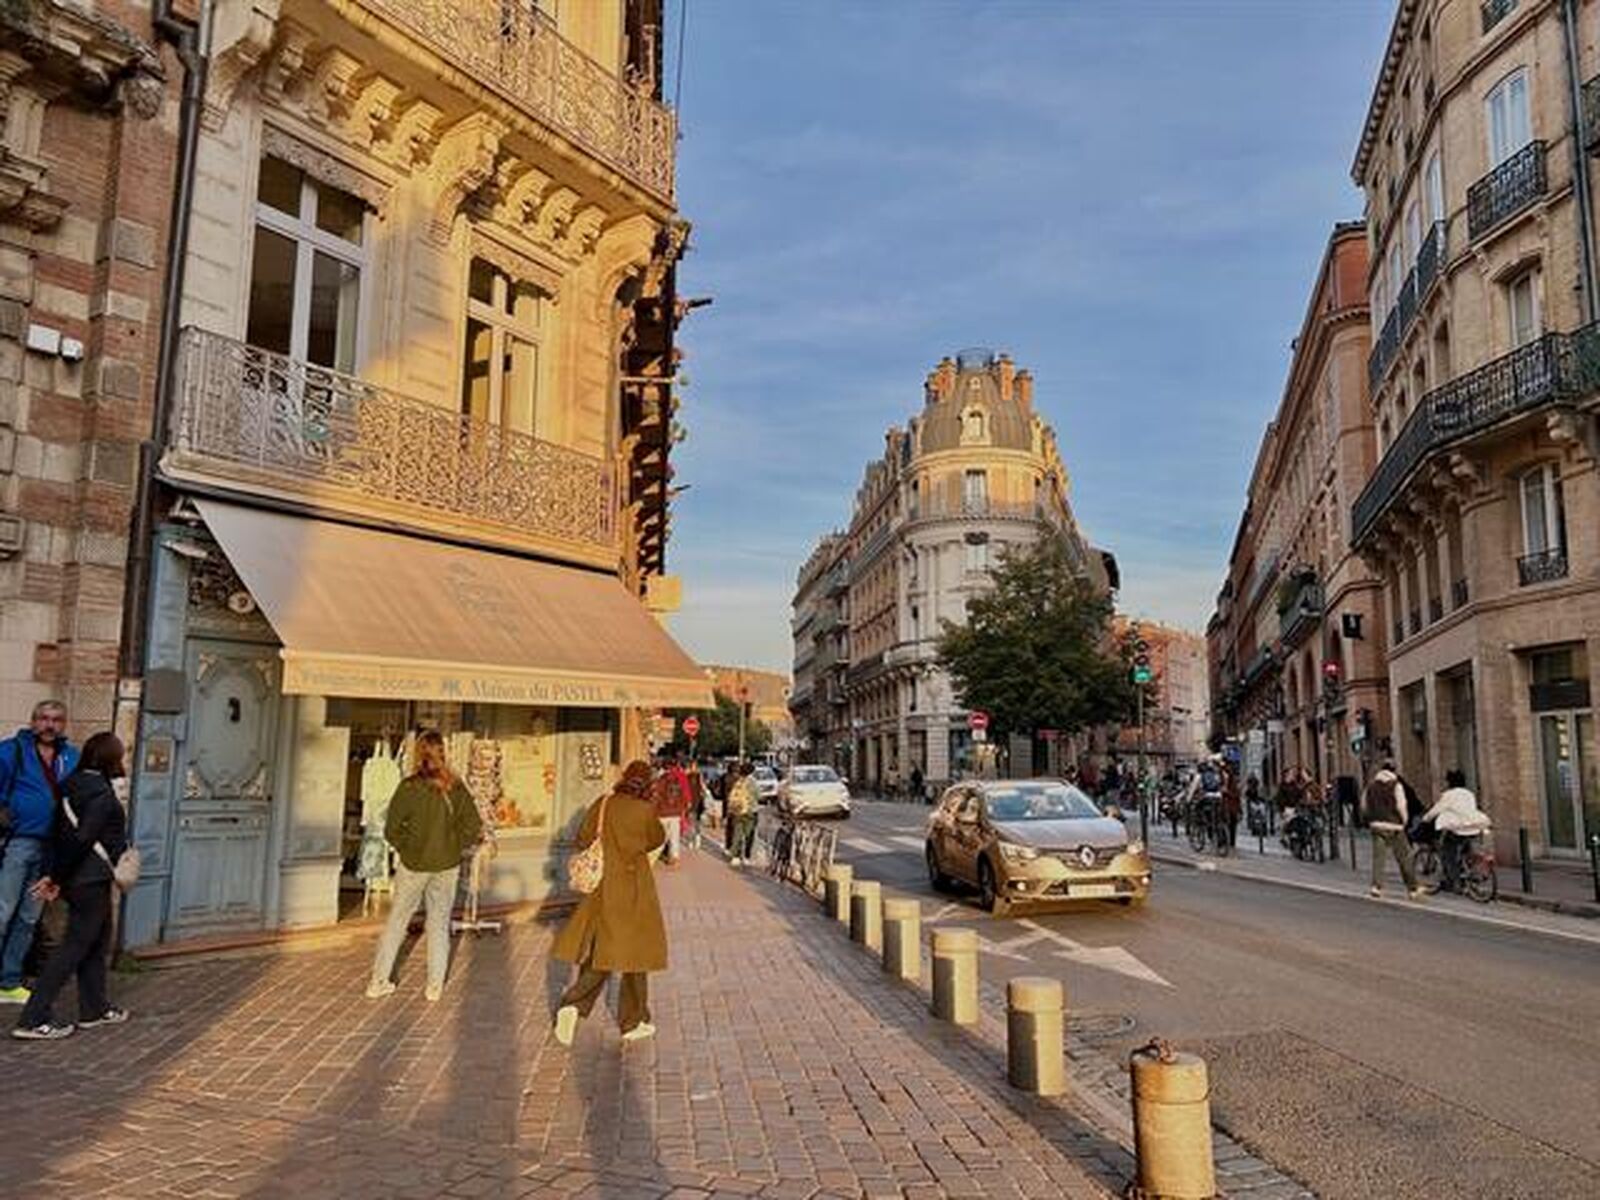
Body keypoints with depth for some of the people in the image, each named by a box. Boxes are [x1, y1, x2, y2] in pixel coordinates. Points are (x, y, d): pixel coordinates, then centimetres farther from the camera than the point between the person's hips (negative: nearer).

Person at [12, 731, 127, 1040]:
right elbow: (82, 839, -21)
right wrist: (55, 877, -12)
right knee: (75, 946, -1)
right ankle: (33, 1020, 0)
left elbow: (58, 832, 9)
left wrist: (54, 875, 9)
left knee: (97, 944, 18)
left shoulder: (73, 784, 8)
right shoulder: (102, 793, -19)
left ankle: (94, 1009, 28)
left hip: (76, 878, 9)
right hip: (91, 880, -9)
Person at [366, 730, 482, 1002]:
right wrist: (453, 847, 7)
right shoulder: (456, 788, -7)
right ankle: (435, 986, 19)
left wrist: (407, 849, 5)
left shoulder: (409, 787, -13)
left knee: (397, 921, 15)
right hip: (447, 867, 1)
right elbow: (473, 829, -7)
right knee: (439, 924, 13)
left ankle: (379, 981, 22)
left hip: (413, 865, -1)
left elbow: (391, 829, -11)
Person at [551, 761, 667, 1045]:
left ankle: (573, 1004, -6)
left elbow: (582, 840, 3)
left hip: (605, 887, 4)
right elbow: (656, 841, 4)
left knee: (599, 951, 15)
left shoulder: (603, 805, -4)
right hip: (635, 888, -3)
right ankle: (632, 1023, 20)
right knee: (634, 951, 11)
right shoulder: (646, 811, -14)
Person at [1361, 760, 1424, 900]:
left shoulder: (1371, 785, 6)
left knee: (1378, 856, 5)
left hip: (1376, 824, 4)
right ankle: (1413, 889, 8)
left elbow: (1363, 805, 10)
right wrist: (1404, 821, 1)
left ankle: (1376, 886, -4)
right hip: (1393, 826, -3)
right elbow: (1400, 806, -13)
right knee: (1404, 858, 4)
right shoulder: (1396, 785, -7)